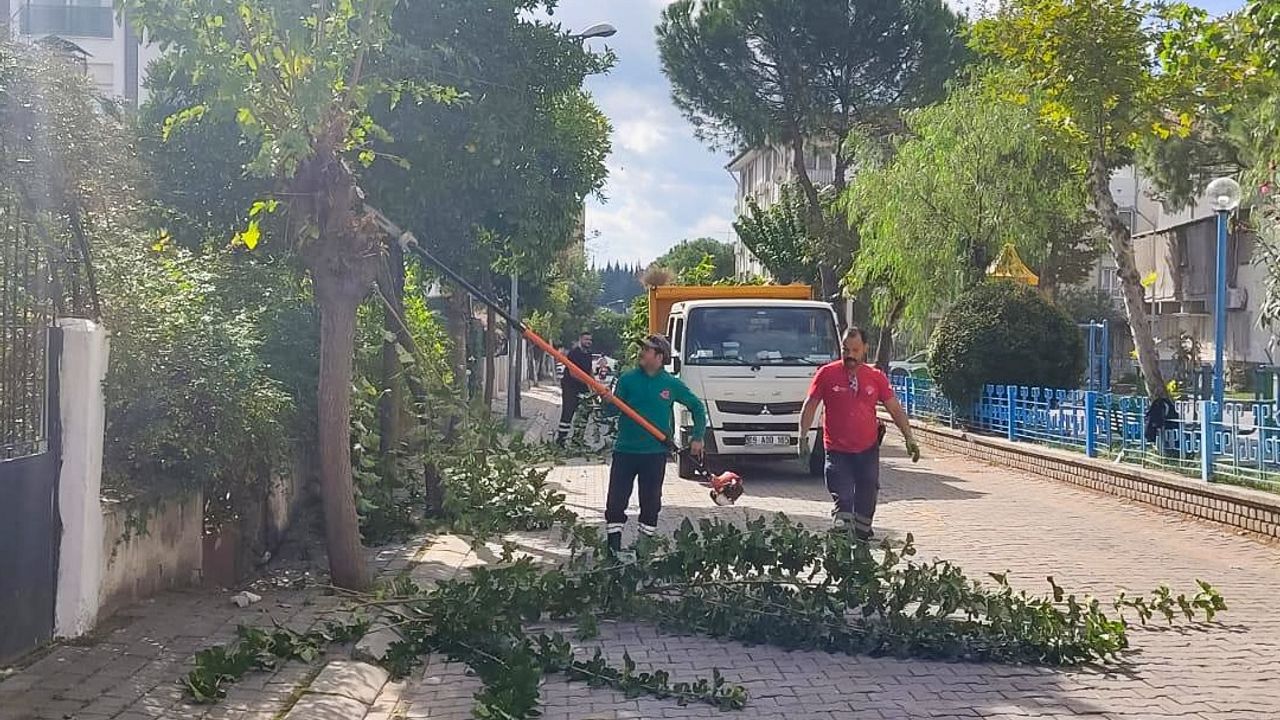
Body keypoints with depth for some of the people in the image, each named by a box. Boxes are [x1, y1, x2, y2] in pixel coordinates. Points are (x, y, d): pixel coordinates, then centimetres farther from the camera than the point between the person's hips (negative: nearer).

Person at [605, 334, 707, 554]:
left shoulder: (672, 384, 0)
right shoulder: (628, 379, -1)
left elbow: (697, 407, 12)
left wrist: (697, 437, 7)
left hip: (655, 453, 0)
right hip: (625, 450, 0)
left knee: (651, 502, 7)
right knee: (616, 501, -1)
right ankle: (613, 547, 8)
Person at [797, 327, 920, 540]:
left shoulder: (876, 377, 2)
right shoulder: (827, 374, -4)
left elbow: (895, 409, 6)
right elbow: (810, 406, -1)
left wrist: (909, 438, -1)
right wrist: (803, 438, -9)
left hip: (868, 450, 3)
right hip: (837, 451, -2)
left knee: (866, 504, 12)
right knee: (842, 502, -9)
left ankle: (862, 538, 26)